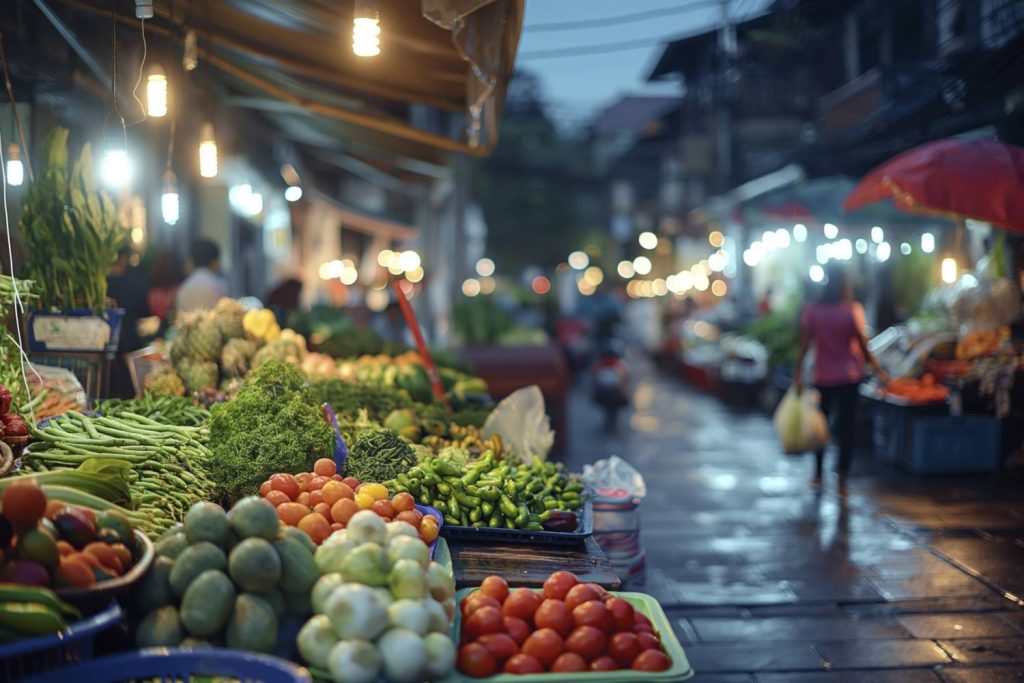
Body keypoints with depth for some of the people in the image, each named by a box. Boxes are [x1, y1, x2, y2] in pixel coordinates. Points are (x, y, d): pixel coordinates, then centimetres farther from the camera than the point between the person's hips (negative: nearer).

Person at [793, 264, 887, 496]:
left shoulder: (811, 310, -6)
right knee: (847, 427, 4)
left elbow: (804, 345, -7)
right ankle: (842, 482, 2)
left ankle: (817, 475, 27)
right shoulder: (852, 311, -9)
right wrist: (877, 368, 5)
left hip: (822, 377, 1)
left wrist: (798, 374, -2)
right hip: (849, 377, -1)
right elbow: (863, 346, -7)